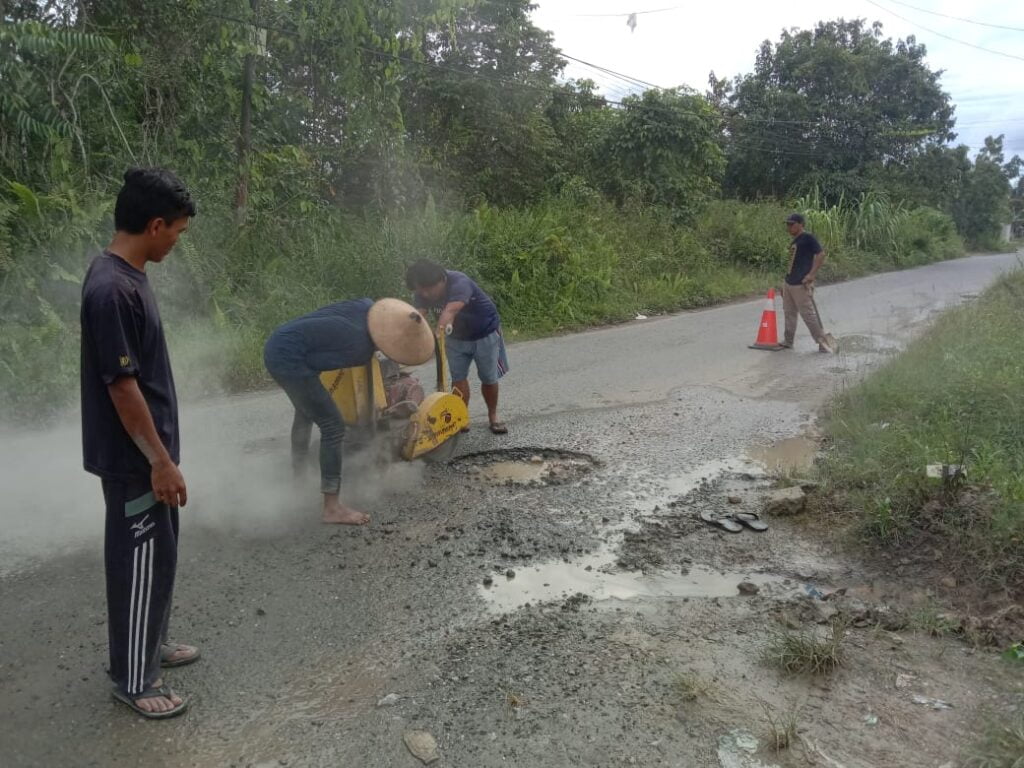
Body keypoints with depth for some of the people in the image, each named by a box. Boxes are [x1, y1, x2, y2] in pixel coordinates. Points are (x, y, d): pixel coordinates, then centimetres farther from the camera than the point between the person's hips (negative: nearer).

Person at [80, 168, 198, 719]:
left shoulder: (126, 275, 7)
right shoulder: (112, 289, -24)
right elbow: (121, 385, -24)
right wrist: (161, 461, -19)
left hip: (145, 451, 10)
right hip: (133, 459, -10)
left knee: (157, 554, 21)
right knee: (141, 562, 3)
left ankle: (150, 643, 39)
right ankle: (133, 679, 19)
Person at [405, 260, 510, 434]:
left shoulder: (459, 284, -37)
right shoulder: (422, 293, -17)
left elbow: (450, 311, -54)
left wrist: (438, 333, -69)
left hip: (484, 333, -5)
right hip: (457, 336, 5)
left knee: (489, 378, 4)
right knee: (458, 378, -1)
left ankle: (493, 416, 23)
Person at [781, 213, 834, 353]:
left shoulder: (808, 238, -10)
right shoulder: (794, 241, 16)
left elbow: (821, 255, -17)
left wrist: (811, 275, -22)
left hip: (800, 285, -9)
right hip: (789, 283, 9)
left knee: (808, 314, -7)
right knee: (789, 312, 15)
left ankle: (823, 341, 2)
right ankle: (788, 341, 24)